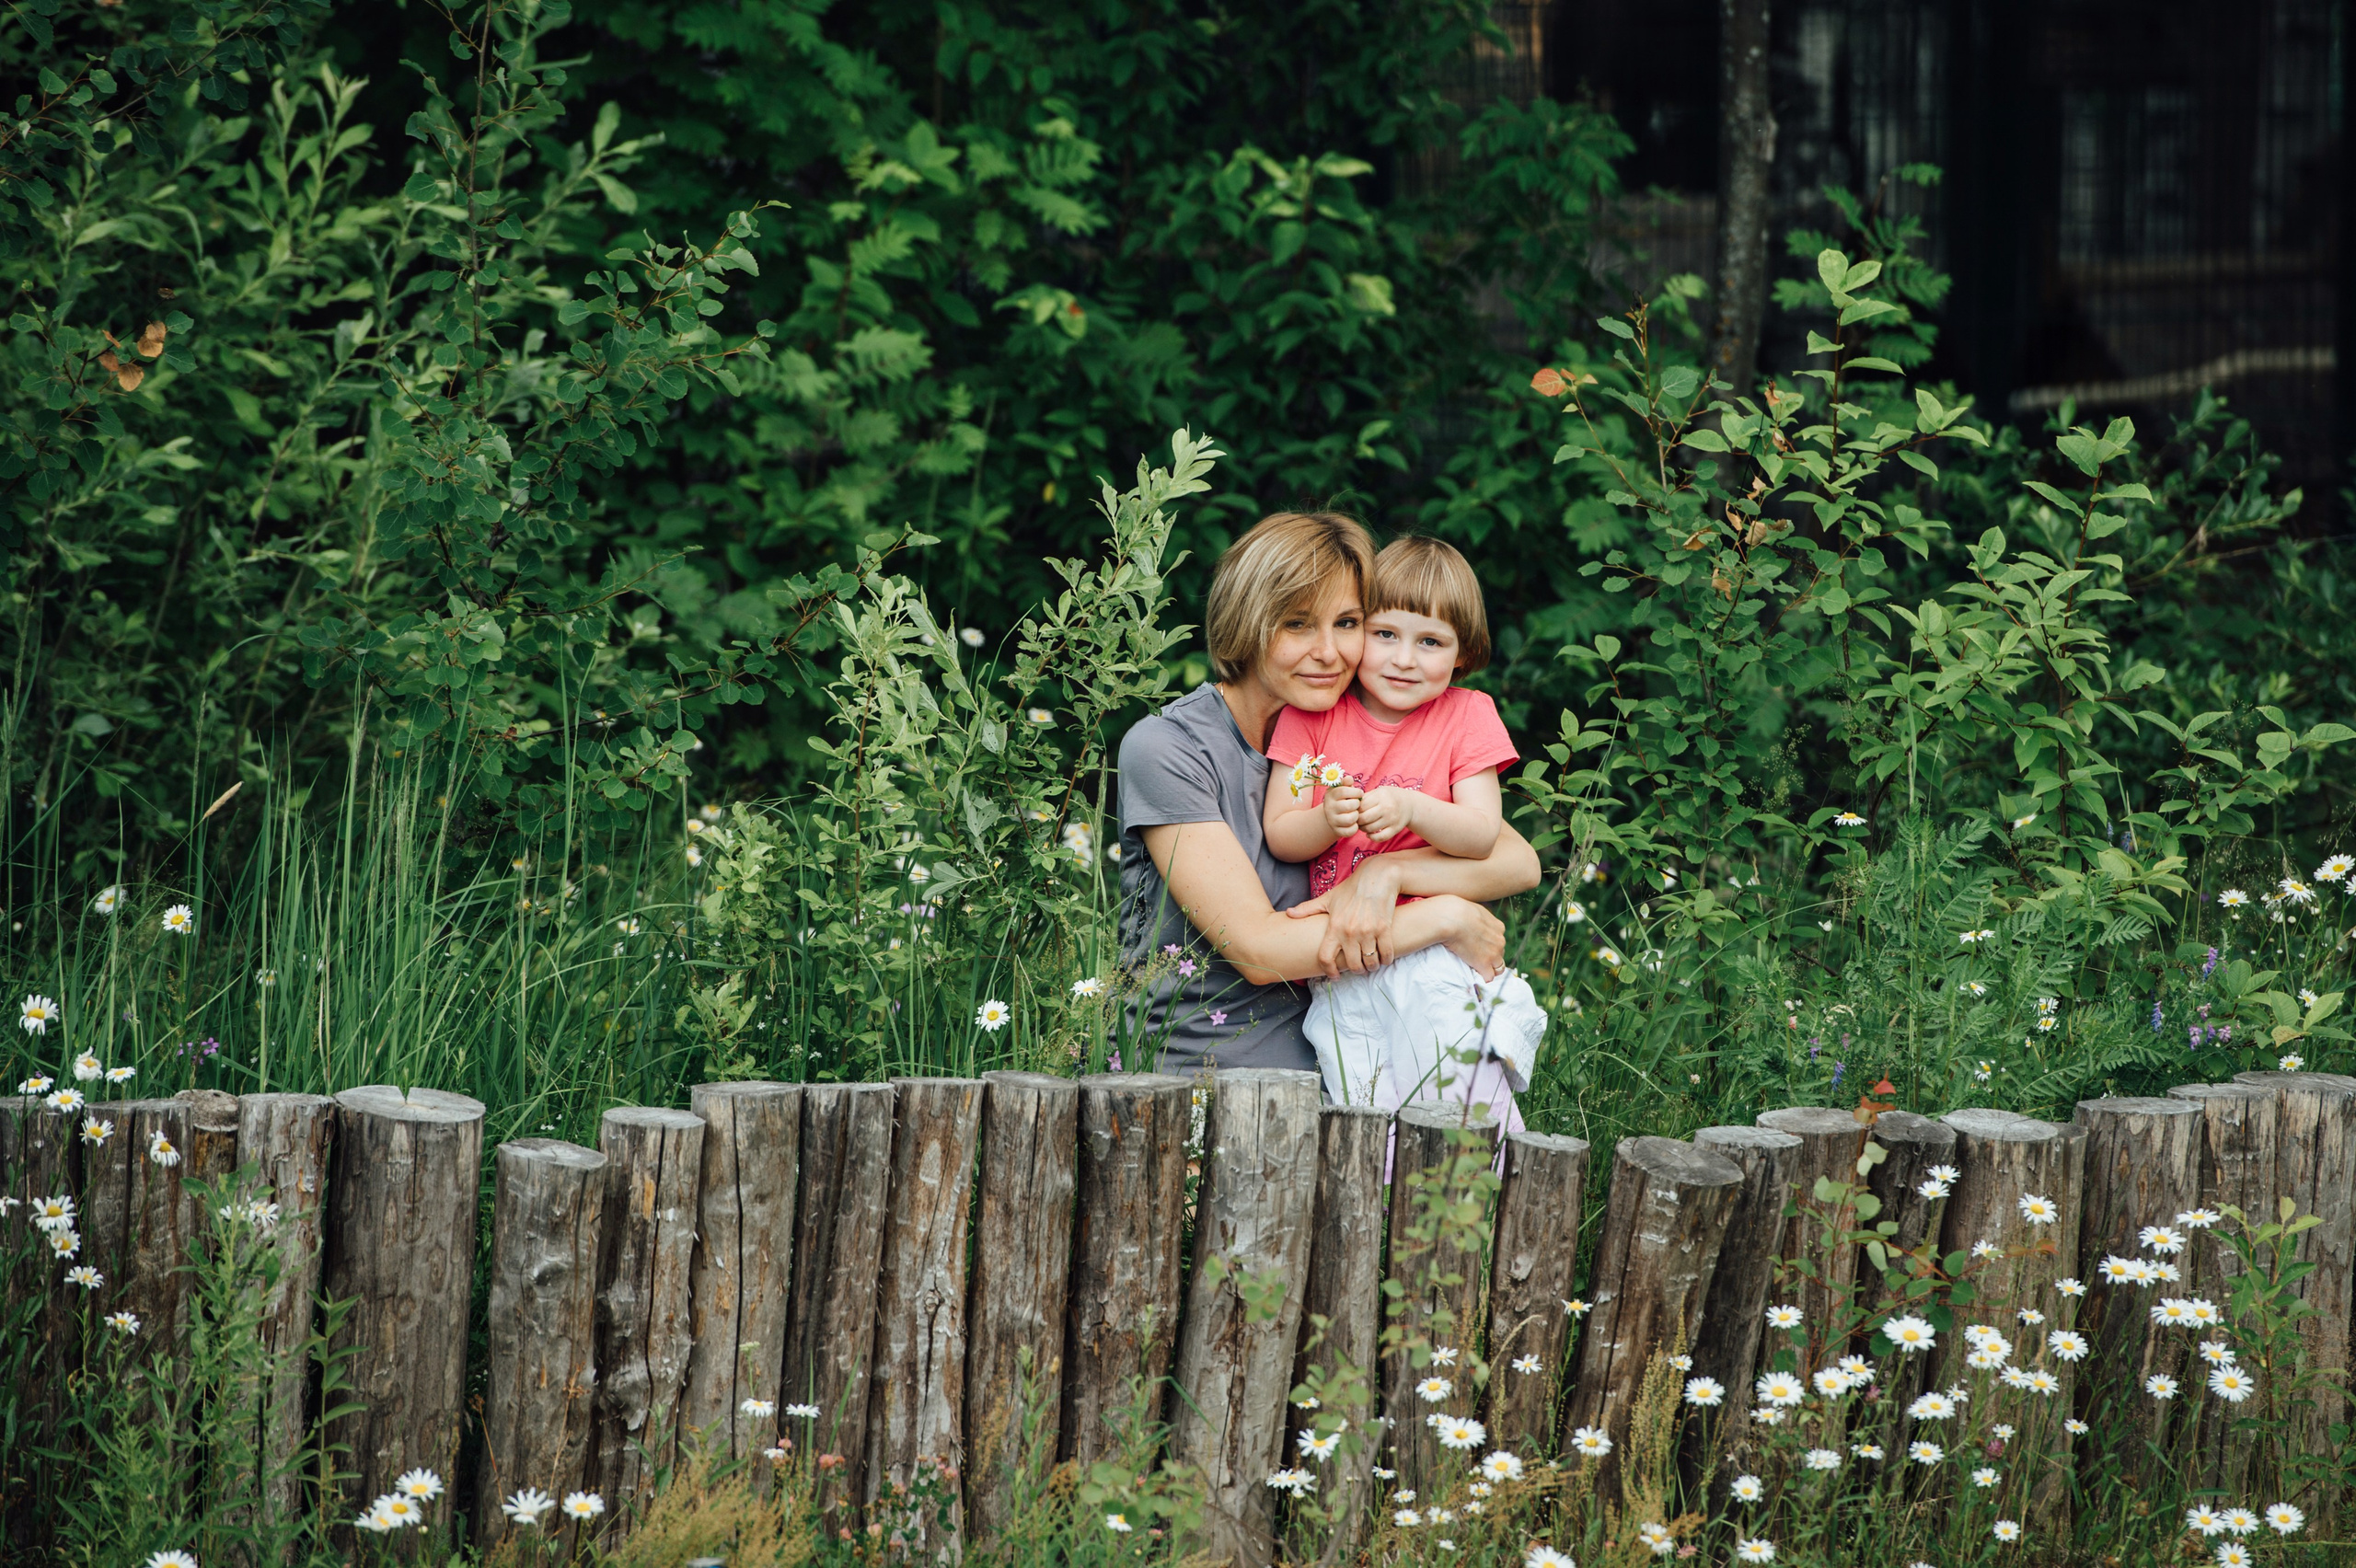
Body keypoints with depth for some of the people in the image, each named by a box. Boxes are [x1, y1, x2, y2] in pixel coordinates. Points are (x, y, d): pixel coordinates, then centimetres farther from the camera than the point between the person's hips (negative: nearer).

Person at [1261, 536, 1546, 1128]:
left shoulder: (1466, 717, 3)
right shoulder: (1312, 716, 5)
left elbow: (1483, 835, -6)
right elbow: (1279, 836, 1)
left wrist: (1410, 809, -24)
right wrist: (1327, 822, -21)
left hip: (1435, 944, -1)